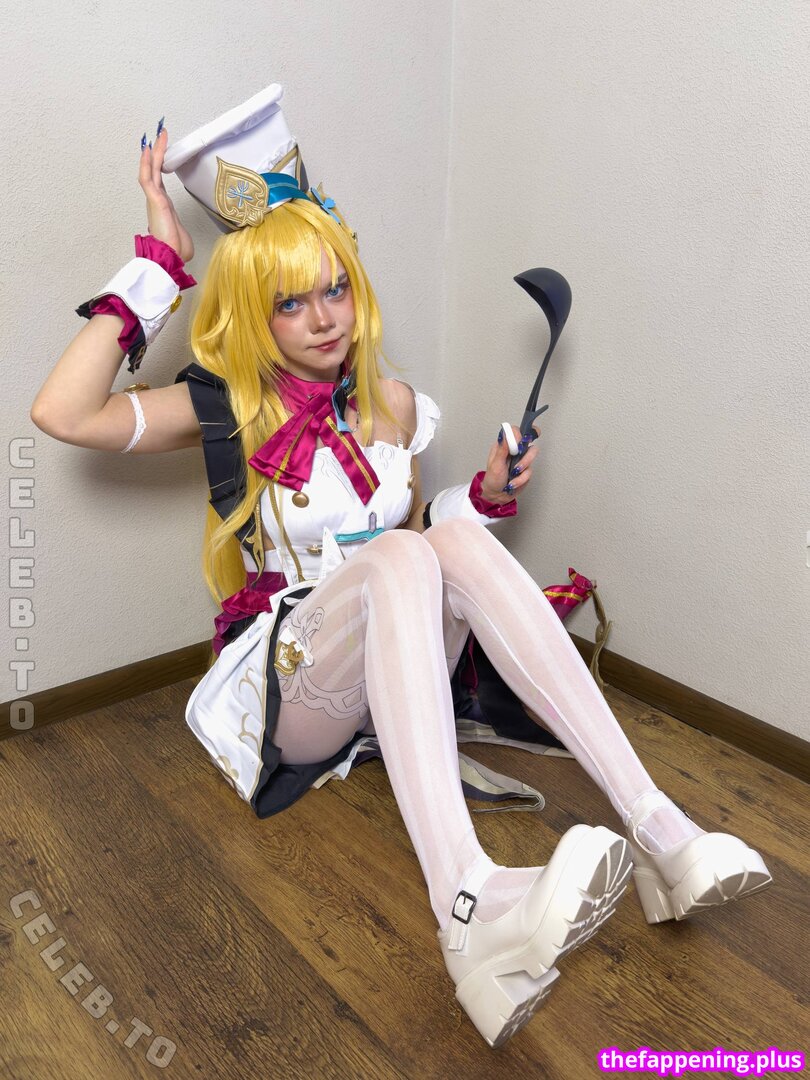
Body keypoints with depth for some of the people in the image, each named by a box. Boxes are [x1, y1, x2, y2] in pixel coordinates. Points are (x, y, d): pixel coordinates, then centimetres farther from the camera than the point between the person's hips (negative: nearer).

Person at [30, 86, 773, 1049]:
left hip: (401, 677, 4)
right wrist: (157, 265, -12)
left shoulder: (392, 406, 8)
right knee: (399, 558, -34)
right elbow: (61, 413, -18)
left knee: (456, 540, -29)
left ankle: (658, 831, -36)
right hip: (286, 679, -3)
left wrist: (484, 494, 0)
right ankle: (468, 906, -52)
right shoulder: (226, 406, -2)